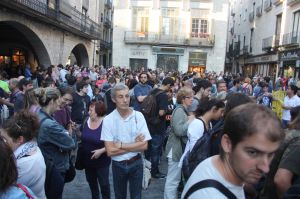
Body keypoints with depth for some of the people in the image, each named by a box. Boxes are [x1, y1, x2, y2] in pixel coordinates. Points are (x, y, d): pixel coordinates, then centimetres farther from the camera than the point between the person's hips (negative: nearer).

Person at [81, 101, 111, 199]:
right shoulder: (87, 121, -4)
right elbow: (83, 137, 9)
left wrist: (101, 151, -26)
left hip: (101, 161, -6)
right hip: (87, 160, 6)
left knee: (104, 184, 11)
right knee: (91, 182, 24)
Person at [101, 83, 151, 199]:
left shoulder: (138, 116, -11)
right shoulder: (108, 120, -14)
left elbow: (144, 146, -15)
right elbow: (110, 151, -17)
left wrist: (121, 145, -18)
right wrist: (135, 145, -16)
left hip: (136, 163, 0)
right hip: (118, 165, 0)